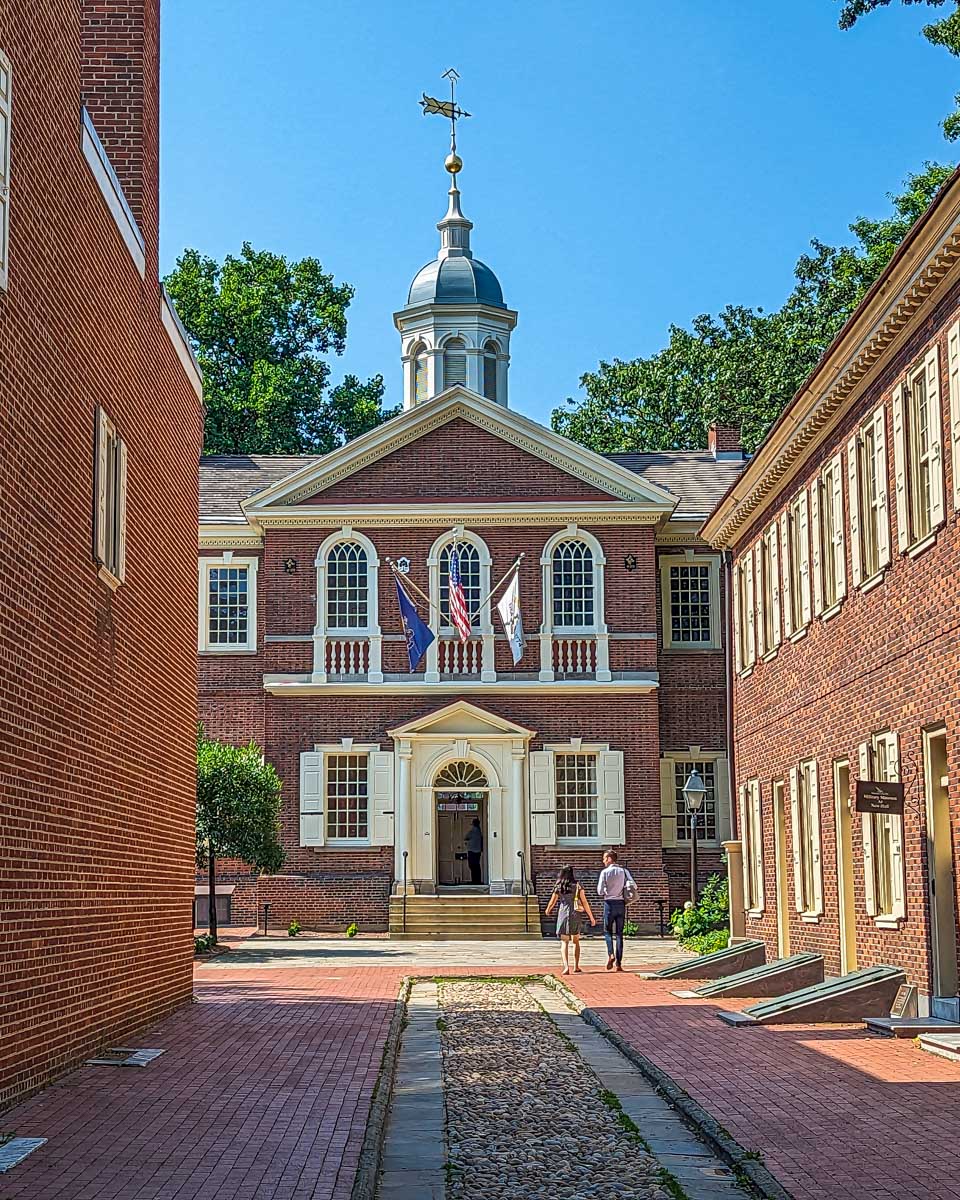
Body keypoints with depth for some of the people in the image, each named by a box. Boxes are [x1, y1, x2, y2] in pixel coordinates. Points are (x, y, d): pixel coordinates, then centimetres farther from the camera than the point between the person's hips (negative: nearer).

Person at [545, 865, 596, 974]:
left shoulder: (558, 887, 0)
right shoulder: (578, 886, -2)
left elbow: (552, 902, 7)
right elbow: (585, 903, -3)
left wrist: (548, 910, 30)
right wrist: (591, 917, 5)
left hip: (563, 915, -1)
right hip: (576, 915, 1)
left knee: (564, 943, -3)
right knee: (576, 941, 20)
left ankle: (566, 966, -22)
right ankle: (576, 966, 22)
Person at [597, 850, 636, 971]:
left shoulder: (605, 872, -6)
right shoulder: (624, 871, 4)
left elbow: (600, 891, -8)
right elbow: (633, 886, -6)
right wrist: (627, 897, 9)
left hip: (609, 903, -3)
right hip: (621, 903, 3)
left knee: (608, 931, 8)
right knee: (619, 933, 6)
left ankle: (611, 954, -17)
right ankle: (619, 963, 3)